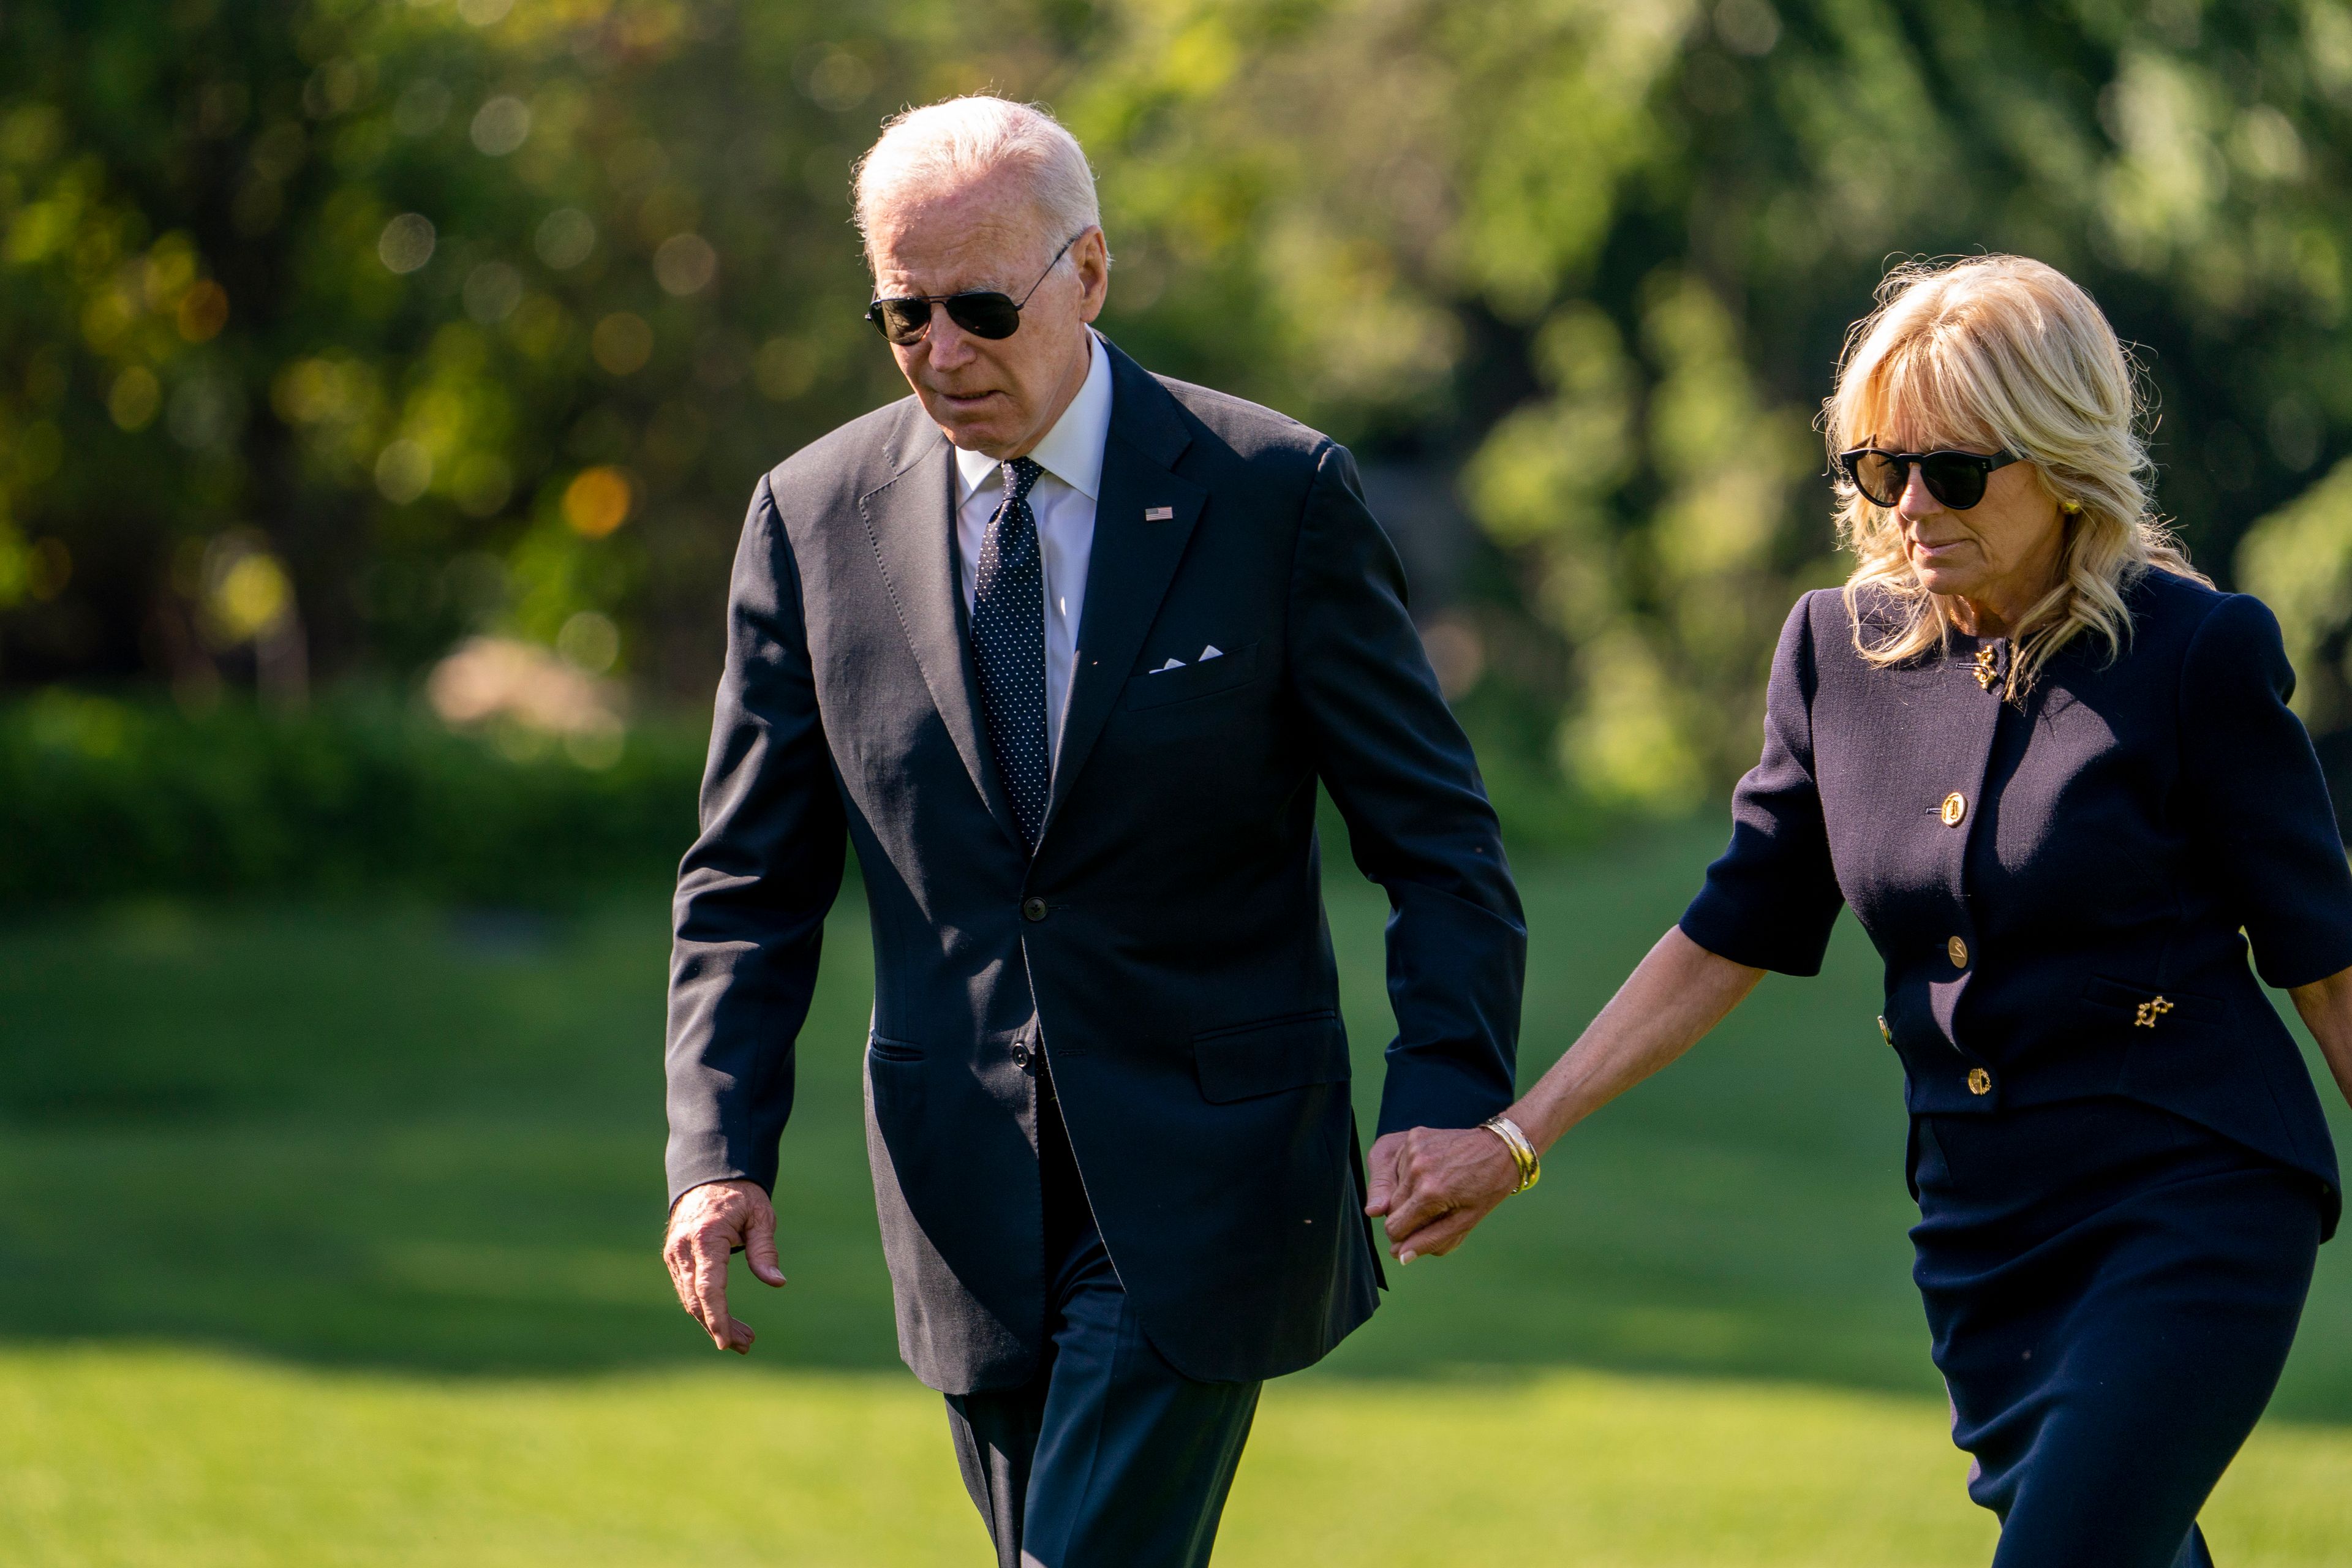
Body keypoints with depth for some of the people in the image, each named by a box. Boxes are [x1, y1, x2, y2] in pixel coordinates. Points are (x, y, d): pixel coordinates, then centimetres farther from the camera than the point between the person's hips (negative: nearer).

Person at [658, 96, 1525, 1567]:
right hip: (972, 1200, 4)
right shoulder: (815, 517, 3)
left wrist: (1444, 1099, -19)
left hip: (1199, 1177, -4)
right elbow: (751, 880, 7)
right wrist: (719, 1152, -7)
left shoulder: (1277, 495, -6)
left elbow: (1438, 837, -3)